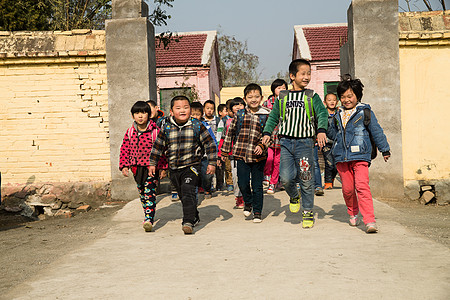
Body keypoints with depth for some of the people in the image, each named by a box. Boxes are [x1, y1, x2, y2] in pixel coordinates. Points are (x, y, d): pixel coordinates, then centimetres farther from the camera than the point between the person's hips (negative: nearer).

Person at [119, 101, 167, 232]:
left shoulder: (155, 131, -9)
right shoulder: (130, 132, 4)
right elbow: (125, 149, 10)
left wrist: (162, 167, -6)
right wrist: (124, 166, 3)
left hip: (151, 167, -5)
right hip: (136, 167, 5)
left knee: (150, 193, -13)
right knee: (142, 193, 16)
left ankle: (149, 219, -17)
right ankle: (148, 216, 31)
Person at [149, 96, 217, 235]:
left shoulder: (197, 126, -5)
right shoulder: (166, 128, 0)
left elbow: (209, 144, 0)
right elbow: (157, 146, 10)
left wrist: (212, 163, -2)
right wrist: (152, 163, 11)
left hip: (191, 167, -4)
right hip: (174, 169, 4)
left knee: (188, 193, -18)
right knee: (183, 196, 14)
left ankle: (188, 222, -18)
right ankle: (194, 217, 35)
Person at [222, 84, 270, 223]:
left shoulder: (266, 115, 0)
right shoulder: (239, 114, 5)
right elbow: (230, 132, 13)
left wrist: (262, 146, -16)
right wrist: (225, 150, 14)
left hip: (258, 156, -1)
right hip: (242, 155, 1)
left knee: (257, 186, 4)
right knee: (242, 183, -2)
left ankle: (257, 212, 20)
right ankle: (248, 202, 28)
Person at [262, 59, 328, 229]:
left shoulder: (312, 97, 5)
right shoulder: (282, 97, 10)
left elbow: (322, 114, -5)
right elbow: (273, 117, 16)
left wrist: (321, 130, -24)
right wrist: (267, 133, 1)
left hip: (305, 142, -1)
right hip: (286, 142, 1)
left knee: (306, 180, 0)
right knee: (286, 178, -11)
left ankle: (308, 212, 17)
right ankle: (294, 197, 22)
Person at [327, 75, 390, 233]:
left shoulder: (365, 112, 3)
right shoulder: (338, 115, 16)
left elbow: (376, 131, 6)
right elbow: (332, 133, 28)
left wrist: (385, 149, 9)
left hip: (360, 156, -4)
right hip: (341, 157, 5)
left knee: (362, 186, -18)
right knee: (347, 189, 10)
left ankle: (370, 220, -18)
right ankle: (352, 213, 35)